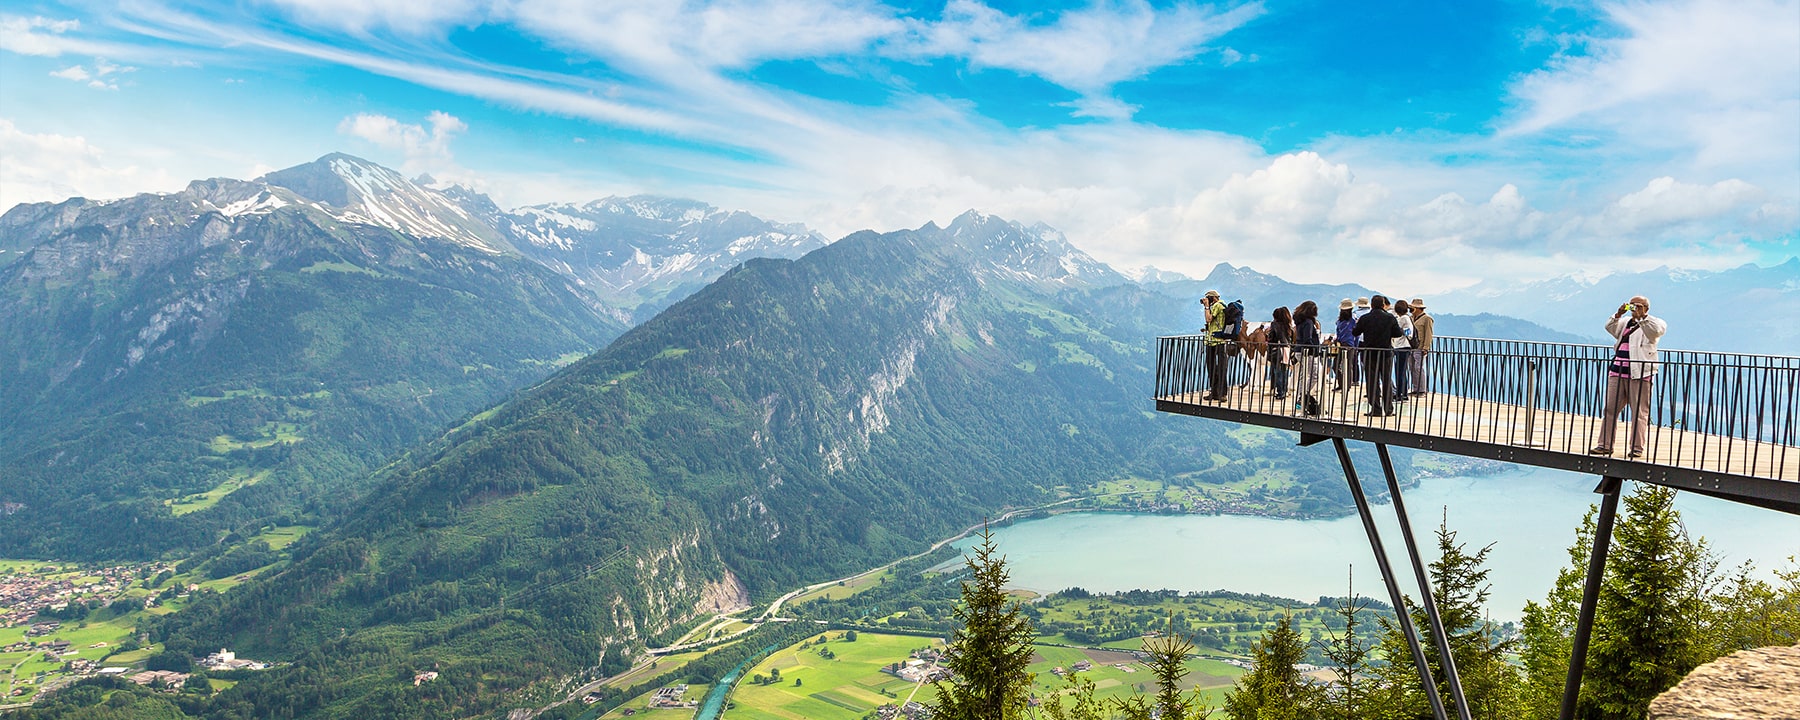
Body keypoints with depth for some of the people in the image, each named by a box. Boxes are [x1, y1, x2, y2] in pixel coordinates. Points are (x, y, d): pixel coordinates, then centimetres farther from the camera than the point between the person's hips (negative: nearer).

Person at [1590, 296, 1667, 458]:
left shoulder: (1654, 322, 6)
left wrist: (1641, 317, -16)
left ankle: (1637, 448, 0)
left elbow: (1657, 331, -14)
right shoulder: (1625, 322, 22)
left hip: (1639, 373, -5)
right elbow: (1610, 328, 9)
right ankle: (1605, 444, 7)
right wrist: (1619, 314, -4)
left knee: (1639, 412, -3)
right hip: (1617, 372, 5)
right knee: (1610, 409, 3)